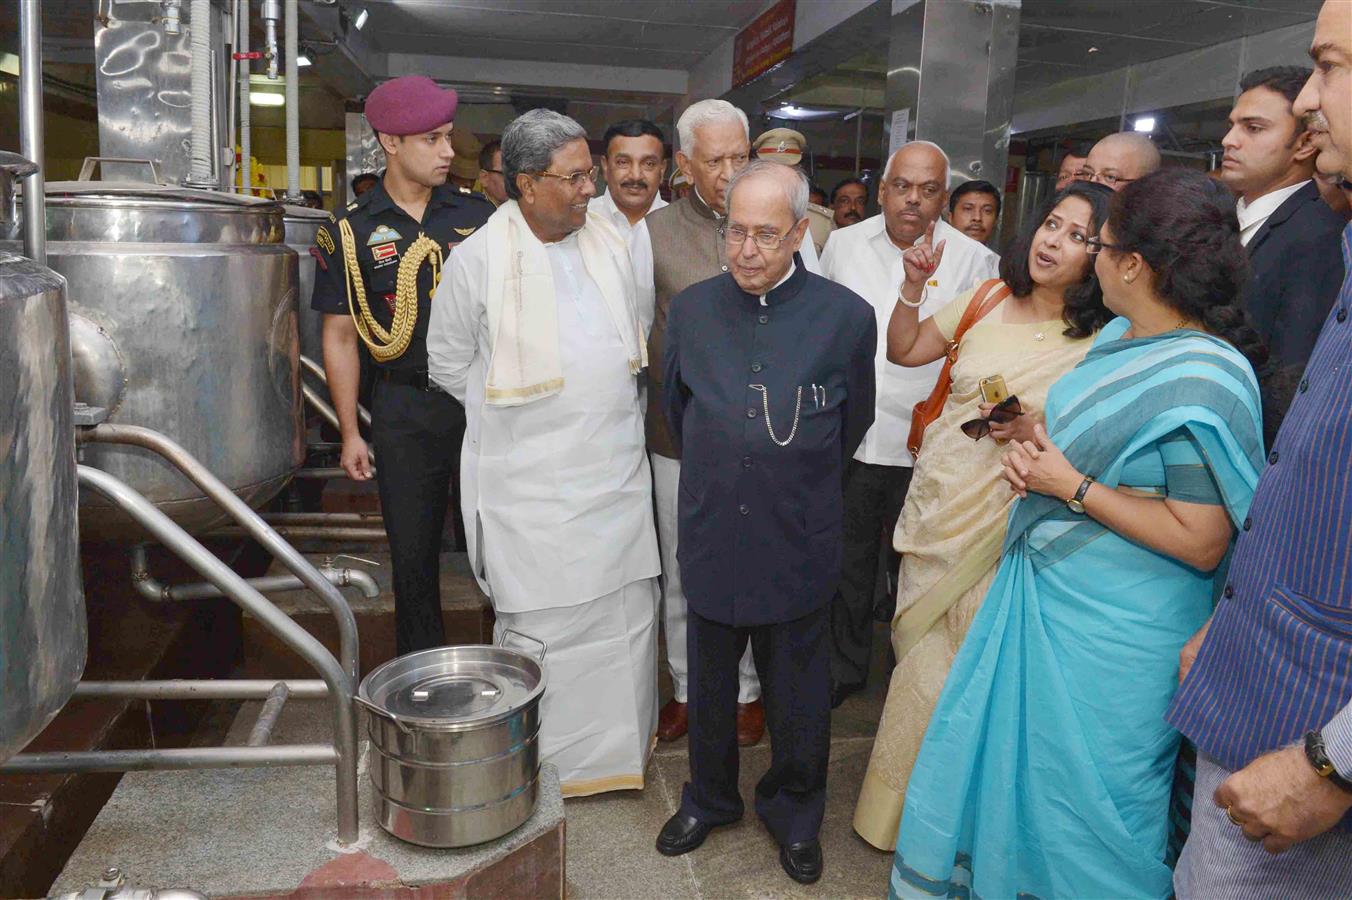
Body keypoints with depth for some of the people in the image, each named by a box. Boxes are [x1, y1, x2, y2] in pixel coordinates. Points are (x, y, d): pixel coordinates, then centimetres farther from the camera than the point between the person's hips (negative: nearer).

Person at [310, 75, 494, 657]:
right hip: (404, 408, 0)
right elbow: (340, 336, 4)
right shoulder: (351, 231, 2)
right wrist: (350, 433, 1)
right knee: (412, 549, 10)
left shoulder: (478, 217, 4)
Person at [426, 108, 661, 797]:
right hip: (532, 476, -5)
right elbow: (449, 363, 2)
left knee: (629, 607, 13)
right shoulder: (478, 257, -9)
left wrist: (614, 407, 14)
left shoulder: (609, 243, 6)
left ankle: (621, 741, 33)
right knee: (542, 619, 4)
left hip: (618, 464, 5)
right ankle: (541, 762, 23)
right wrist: (513, 408, 3)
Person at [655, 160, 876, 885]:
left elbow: (853, 421, 7)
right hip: (711, 535, 2)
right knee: (709, 685, 19)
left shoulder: (847, 316, -9)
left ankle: (795, 812, 39)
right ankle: (709, 798, 43)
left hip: (798, 545, -1)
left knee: (798, 692, 15)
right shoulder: (690, 309, -2)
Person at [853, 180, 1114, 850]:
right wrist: (914, 285, -4)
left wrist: (1034, 432, -22)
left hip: (1002, 524, -4)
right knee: (919, 649, 14)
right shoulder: (987, 299, 4)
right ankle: (902, 802, 37)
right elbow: (903, 350, 11)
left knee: (962, 663, 5)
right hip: (936, 497, 4)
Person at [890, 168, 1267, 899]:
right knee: (1007, 749, 22)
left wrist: (1073, 487, -21)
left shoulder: (1200, 384, -23)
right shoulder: (1119, 335, 3)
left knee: (1085, 791, 9)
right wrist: (1034, 451, -3)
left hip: (1109, 631, -9)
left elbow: (1201, 543, -23)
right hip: (1041, 586, 9)